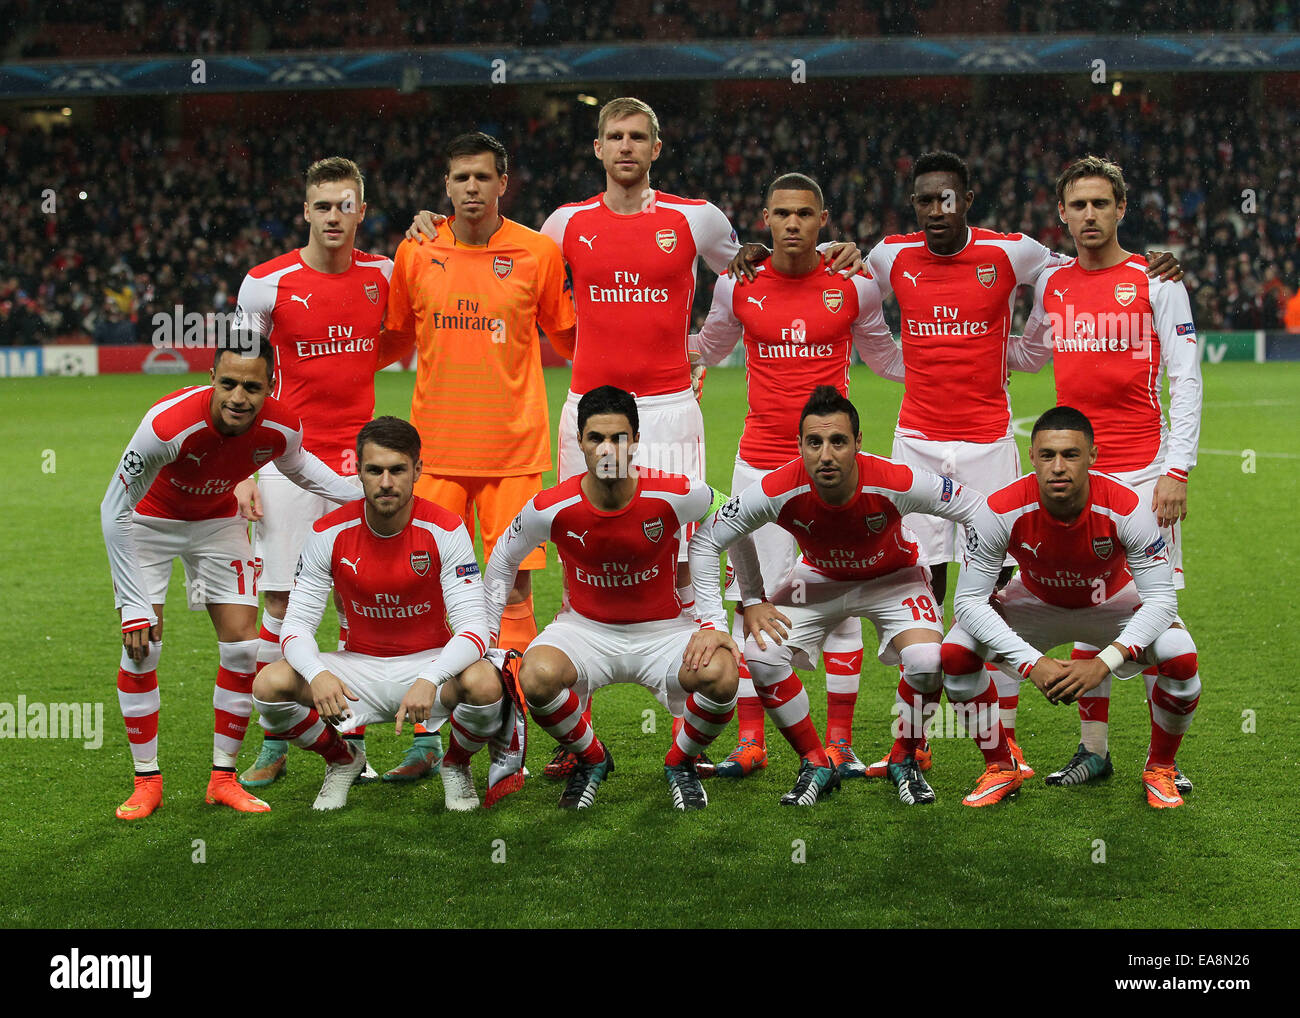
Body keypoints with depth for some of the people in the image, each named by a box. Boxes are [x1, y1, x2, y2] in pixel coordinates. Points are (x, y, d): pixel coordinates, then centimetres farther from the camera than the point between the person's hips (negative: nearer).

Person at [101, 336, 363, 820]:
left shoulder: (282, 429, -27)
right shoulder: (167, 424, -40)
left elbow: (295, 464, 3)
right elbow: (114, 513, -28)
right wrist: (134, 609, -28)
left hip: (218, 520, 3)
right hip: (150, 519, -3)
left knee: (242, 647, -5)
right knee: (141, 646, -13)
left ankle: (223, 778, 8)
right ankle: (147, 781, 3)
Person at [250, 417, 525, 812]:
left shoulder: (445, 530, -14)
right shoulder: (329, 533, -9)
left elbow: (472, 629, -20)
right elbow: (297, 624, -9)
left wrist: (429, 680, -40)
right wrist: (317, 675, -32)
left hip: (429, 663, -2)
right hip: (359, 668, 2)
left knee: (484, 684, -35)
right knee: (269, 684, -24)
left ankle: (456, 765, 2)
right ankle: (343, 761, 8)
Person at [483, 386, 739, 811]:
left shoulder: (676, 495, -19)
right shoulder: (550, 508, -16)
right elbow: (502, 561, 5)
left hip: (663, 631, 0)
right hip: (584, 629, 1)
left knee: (720, 676, -31)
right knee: (537, 676, -33)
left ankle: (680, 763, 4)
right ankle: (591, 759, 2)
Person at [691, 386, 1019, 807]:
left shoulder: (896, 483, -36)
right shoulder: (779, 491, -33)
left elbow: (980, 513, -20)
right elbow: (706, 541, -16)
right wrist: (751, 602, -17)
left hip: (893, 577, -1)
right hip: (819, 579, 2)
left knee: (927, 661, -27)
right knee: (761, 653, -20)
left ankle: (904, 760, 3)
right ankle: (815, 765, 1)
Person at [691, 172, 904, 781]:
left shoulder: (854, 286, 0)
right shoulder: (738, 286, 2)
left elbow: (882, 356, 18)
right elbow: (706, 348, 23)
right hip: (761, 464, 1)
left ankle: (839, 740, 12)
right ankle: (750, 741, 11)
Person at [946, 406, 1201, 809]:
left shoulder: (1125, 507, -33)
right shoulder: (1002, 510, -32)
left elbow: (1160, 598, -28)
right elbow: (969, 599, -27)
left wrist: (1105, 662, -42)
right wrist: (1031, 663, -38)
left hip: (1113, 602, -1)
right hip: (1035, 602, 1)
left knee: (1181, 658, -28)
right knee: (956, 652, -23)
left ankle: (1159, 768, 2)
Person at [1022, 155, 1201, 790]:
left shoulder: (1155, 281, -3)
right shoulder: (1049, 285, 9)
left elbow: (1186, 381, -5)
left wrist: (1177, 470, -12)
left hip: (1144, 469, -4)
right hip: (1077, 470, 4)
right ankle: (1093, 749, 16)